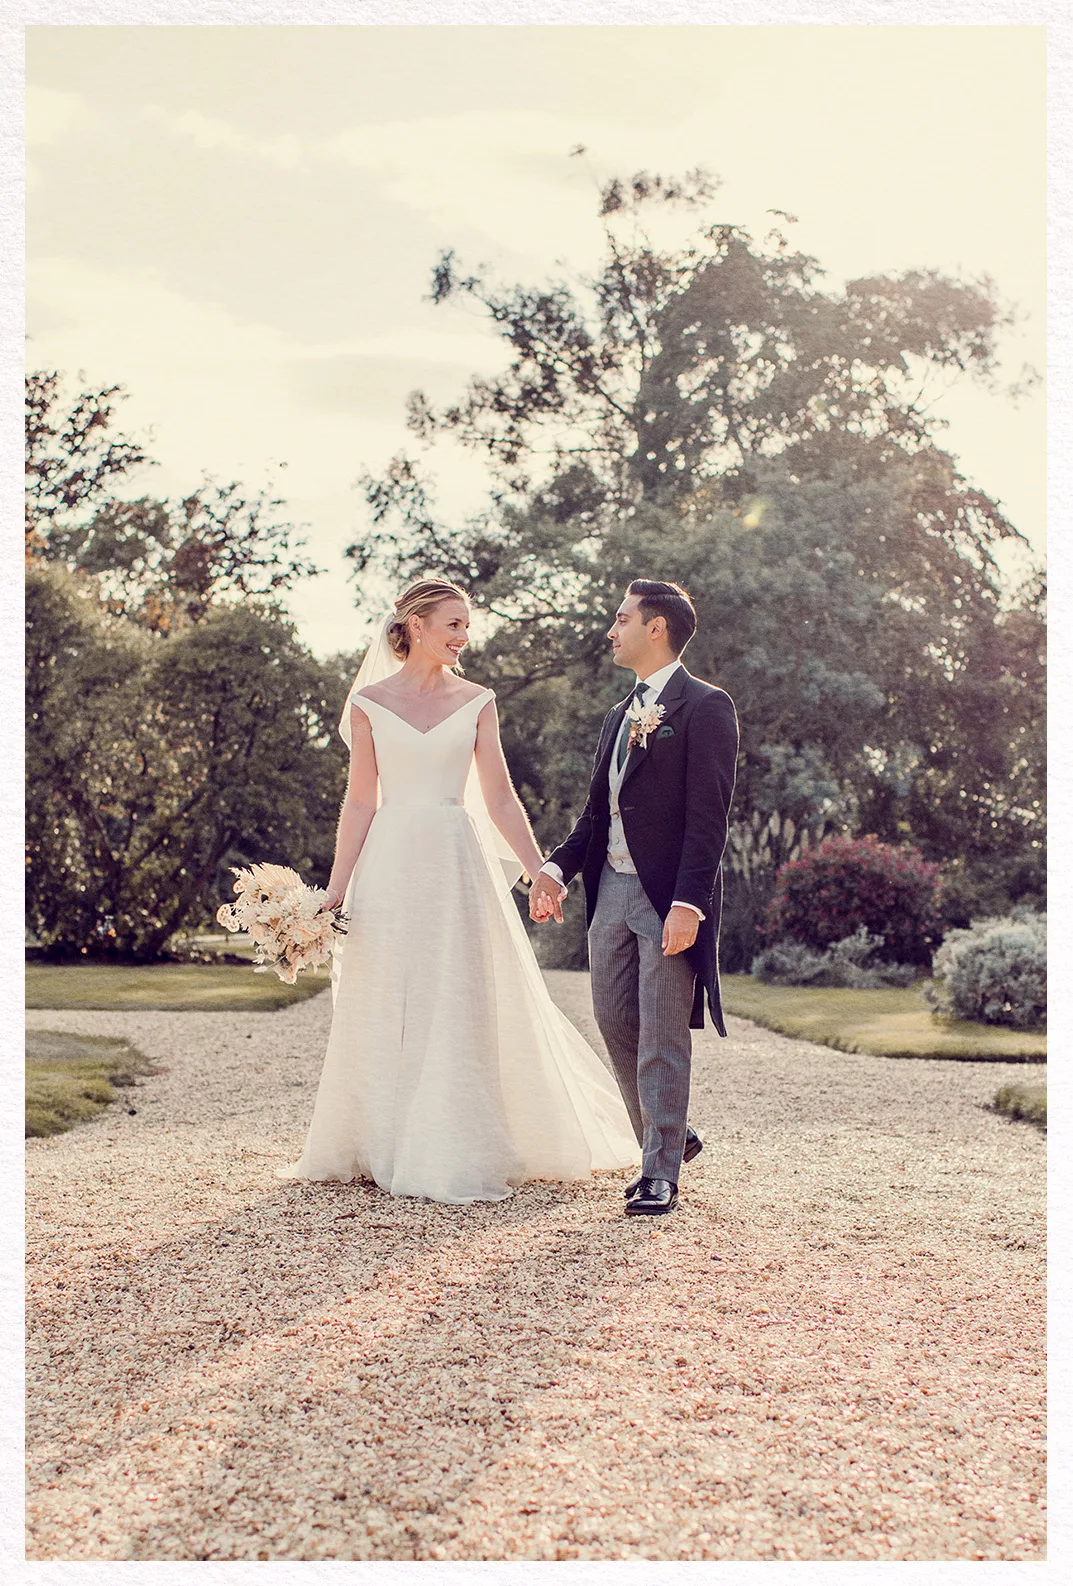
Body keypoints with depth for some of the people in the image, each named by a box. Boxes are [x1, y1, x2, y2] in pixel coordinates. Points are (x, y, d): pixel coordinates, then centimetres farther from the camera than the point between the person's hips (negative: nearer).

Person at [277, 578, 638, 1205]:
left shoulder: (476, 702, 5)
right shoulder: (370, 703, 4)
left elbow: (500, 800, 5)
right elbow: (361, 802, 5)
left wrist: (541, 873, -2)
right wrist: (335, 889, 1)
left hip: (457, 865, 0)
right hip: (389, 868, 0)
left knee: (458, 1008, -1)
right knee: (385, 1011, 5)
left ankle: (455, 1154, 8)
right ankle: (383, 1148, 18)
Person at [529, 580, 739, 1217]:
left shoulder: (705, 706, -6)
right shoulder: (619, 716, 19)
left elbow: (708, 815, -14)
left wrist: (688, 902, -21)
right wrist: (558, 868, 4)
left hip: (669, 897, -8)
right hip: (611, 889, 8)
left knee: (662, 1038, -3)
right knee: (616, 1023, 11)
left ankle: (662, 1175, 7)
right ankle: (667, 1137, 30)